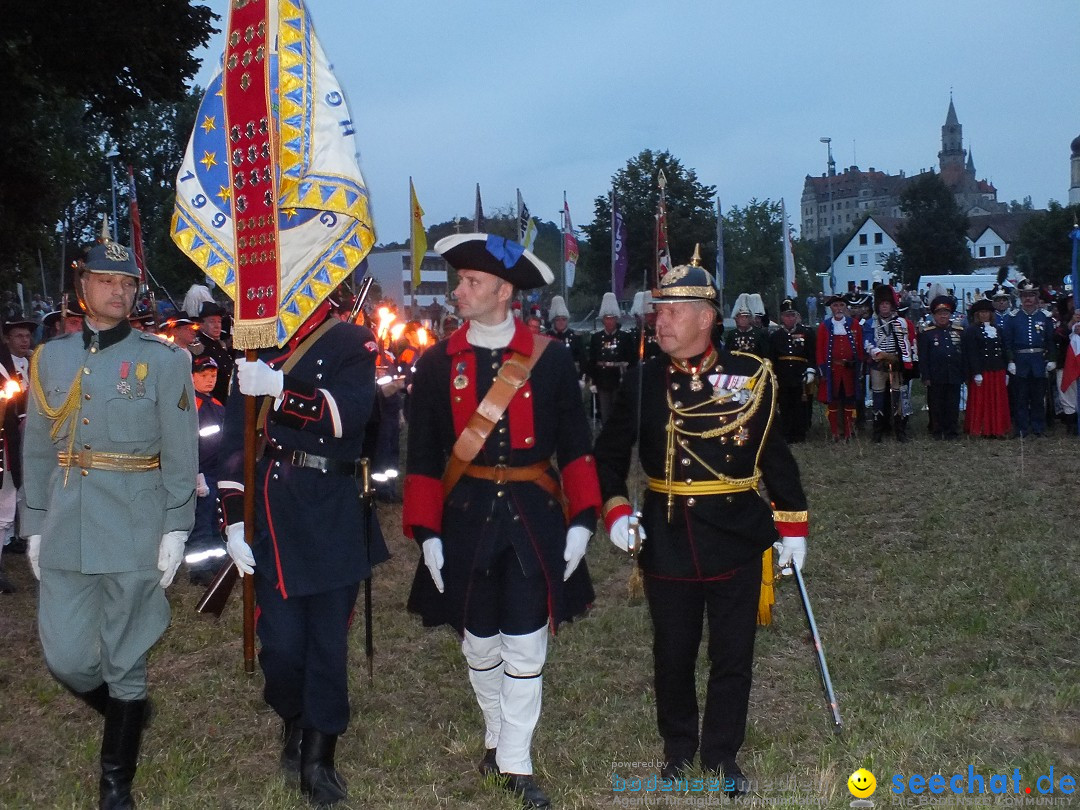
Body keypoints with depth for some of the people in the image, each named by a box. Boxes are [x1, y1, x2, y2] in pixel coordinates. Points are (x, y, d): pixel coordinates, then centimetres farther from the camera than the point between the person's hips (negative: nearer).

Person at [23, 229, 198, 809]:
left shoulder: (163, 360, -3)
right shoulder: (49, 358, 8)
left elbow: (180, 454, -4)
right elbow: (36, 451, 11)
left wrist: (175, 529, -8)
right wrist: (35, 526, 9)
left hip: (135, 531, -3)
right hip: (66, 531, 3)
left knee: (124, 661, 5)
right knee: (65, 658, 5)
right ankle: (128, 715, 36)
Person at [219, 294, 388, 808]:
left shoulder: (354, 344, 0)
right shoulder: (257, 349, 7)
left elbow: (350, 414, -17)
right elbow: (234, 439, 5)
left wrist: (279, 389, -27)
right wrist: (234, 520, 0)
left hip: (336, 515, -1)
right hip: (273, 511, 1)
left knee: (329, 639, 5)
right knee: (281, 641, 0)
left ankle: (318, 757, 19)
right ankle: (294, 723, 30)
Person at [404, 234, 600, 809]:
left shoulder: (550, 358, -2)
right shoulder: (438, 363, 0)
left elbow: (574, 443, 2)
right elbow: (424, 454, 1)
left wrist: (580, 520, -5)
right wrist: (426, 533, -4)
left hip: (534, 514, -1)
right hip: (466, 516, 1)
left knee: (525, 645, 3)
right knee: (479, 642, 14)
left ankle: (516, 763, 18)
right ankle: (497, 735, 37)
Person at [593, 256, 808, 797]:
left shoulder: (750, 377, -5)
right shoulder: (642, 384, -3)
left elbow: (776, 456, 1)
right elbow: (609, 456, 5)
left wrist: (792, 527, 1)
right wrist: (615, 511, -10)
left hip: (736, 539, 0)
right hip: (667, 542, 1)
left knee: (733, 654, 9)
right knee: (673, 653, 13)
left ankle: (722, 754, 28)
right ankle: (678, 748, 33)